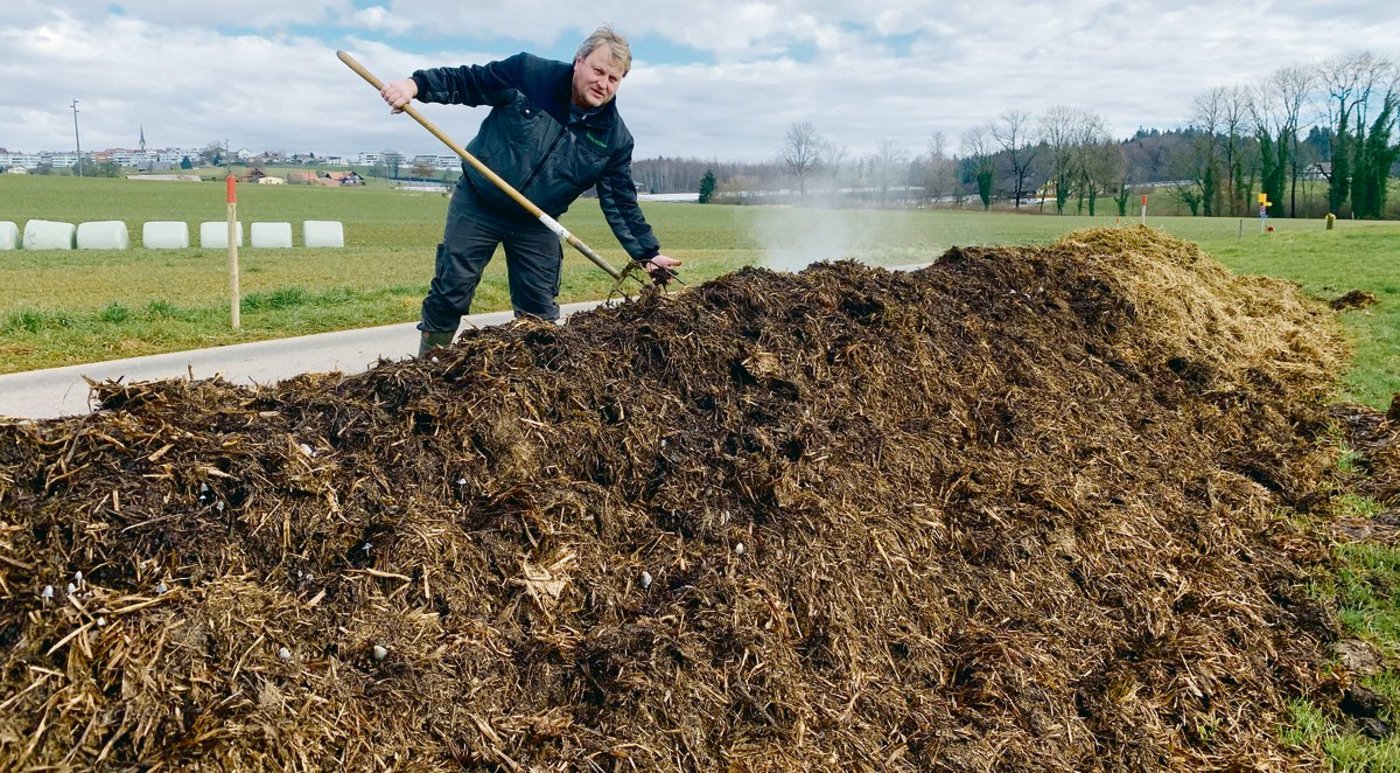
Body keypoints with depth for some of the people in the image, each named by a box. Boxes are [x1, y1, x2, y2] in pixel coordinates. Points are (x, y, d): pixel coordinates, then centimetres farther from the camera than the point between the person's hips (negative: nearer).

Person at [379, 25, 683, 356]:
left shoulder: (615, 137, -9)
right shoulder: (527, 72, -15)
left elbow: (621, 202, -4)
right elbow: (465, 82, -6)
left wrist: (647, 252, -8)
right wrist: (417, 83, -21)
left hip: (537, 226, 2)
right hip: (476, 205, -2)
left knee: (540, 310, 6)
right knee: (449, 294, 2)